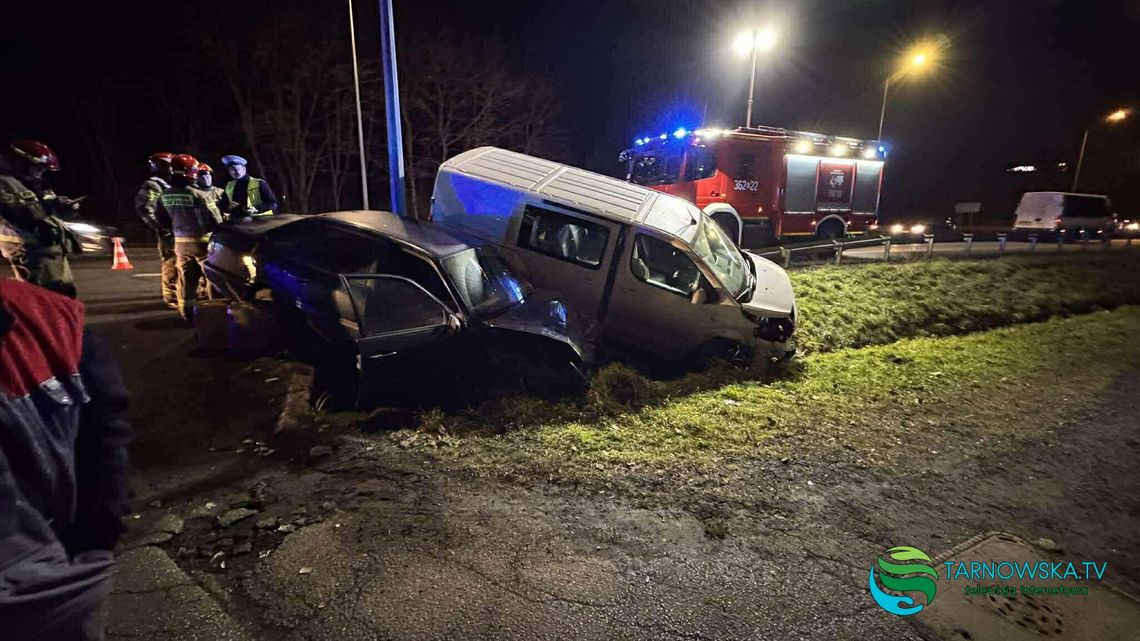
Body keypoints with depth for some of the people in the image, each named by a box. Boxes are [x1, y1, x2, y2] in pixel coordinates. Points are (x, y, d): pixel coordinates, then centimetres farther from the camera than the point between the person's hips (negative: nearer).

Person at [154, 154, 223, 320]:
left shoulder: (164, 196, 0)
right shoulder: (197, 195, -19)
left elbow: (161, 220, 10)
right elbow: (214, 219, -14)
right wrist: (215, 232, 7)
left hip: (180, 242, 6)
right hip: (201, 240, -6)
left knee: (185, 277, 11)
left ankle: (187, 311, 16)